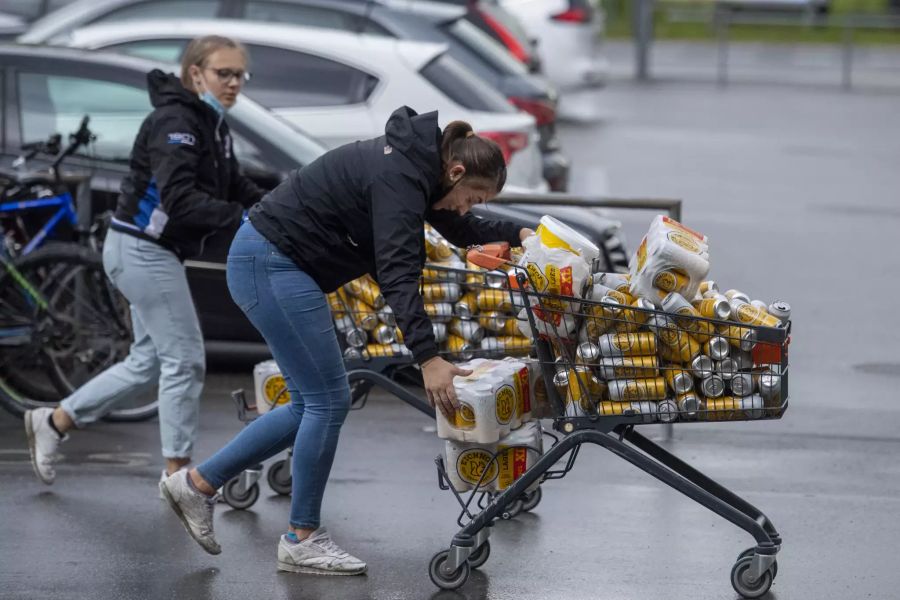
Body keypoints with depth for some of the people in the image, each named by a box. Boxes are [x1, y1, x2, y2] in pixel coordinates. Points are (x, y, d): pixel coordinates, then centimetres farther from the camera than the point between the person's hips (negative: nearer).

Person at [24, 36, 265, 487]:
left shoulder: (211, 125, 11)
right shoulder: (175, 122, -19)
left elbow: (238, 190, 12)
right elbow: (180, 202, -30)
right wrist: (245, 219, -36)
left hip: (155, 253, 10)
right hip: (142, 250, -10)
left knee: (148, 363, 15)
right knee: (185, 360, -6)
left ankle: (53, 422, 24)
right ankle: (177, 477, 1)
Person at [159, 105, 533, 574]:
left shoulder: (416, 163, 8)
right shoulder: (398, 180, -21)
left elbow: (460, 229, 26)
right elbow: (398, 274, -31)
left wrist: (519, 235, 15)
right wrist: (428, 358, -36)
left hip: (264, 261, 10)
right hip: (271, 266, -10)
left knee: (313, 403, 11)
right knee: (327, 399, -5)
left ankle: (198, 484, 16)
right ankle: (301, 540, 4)